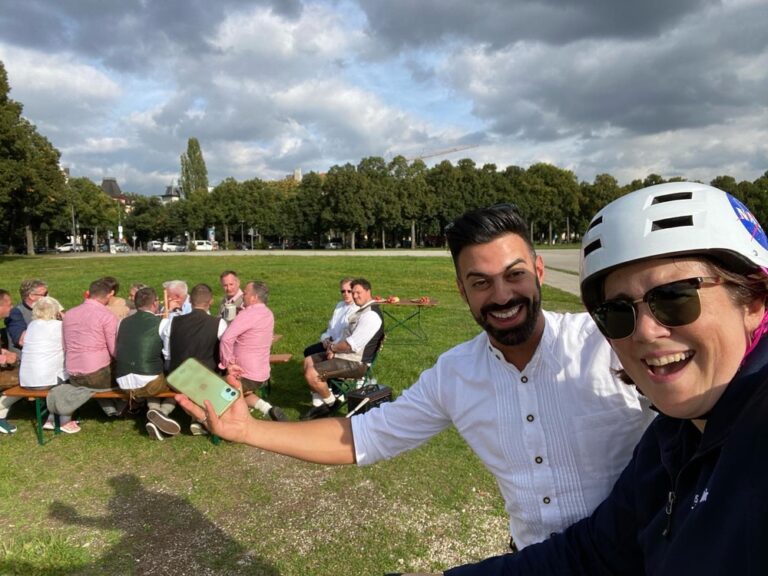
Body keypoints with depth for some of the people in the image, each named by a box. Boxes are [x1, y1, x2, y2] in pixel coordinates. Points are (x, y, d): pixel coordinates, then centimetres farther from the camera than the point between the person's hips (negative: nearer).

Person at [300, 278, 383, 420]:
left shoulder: (371, 315, -23)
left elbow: (351, 345, -27)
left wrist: (332, 347, -10)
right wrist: (334, 347, -3)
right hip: (347, 355, 11)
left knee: (311, 374, -20)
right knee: (309, 361, 16)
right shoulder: (363, 310, 11)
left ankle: (331, 403, 6)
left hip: (355, 362, -11)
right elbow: (348, 336, 16)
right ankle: (318, 405, 15)